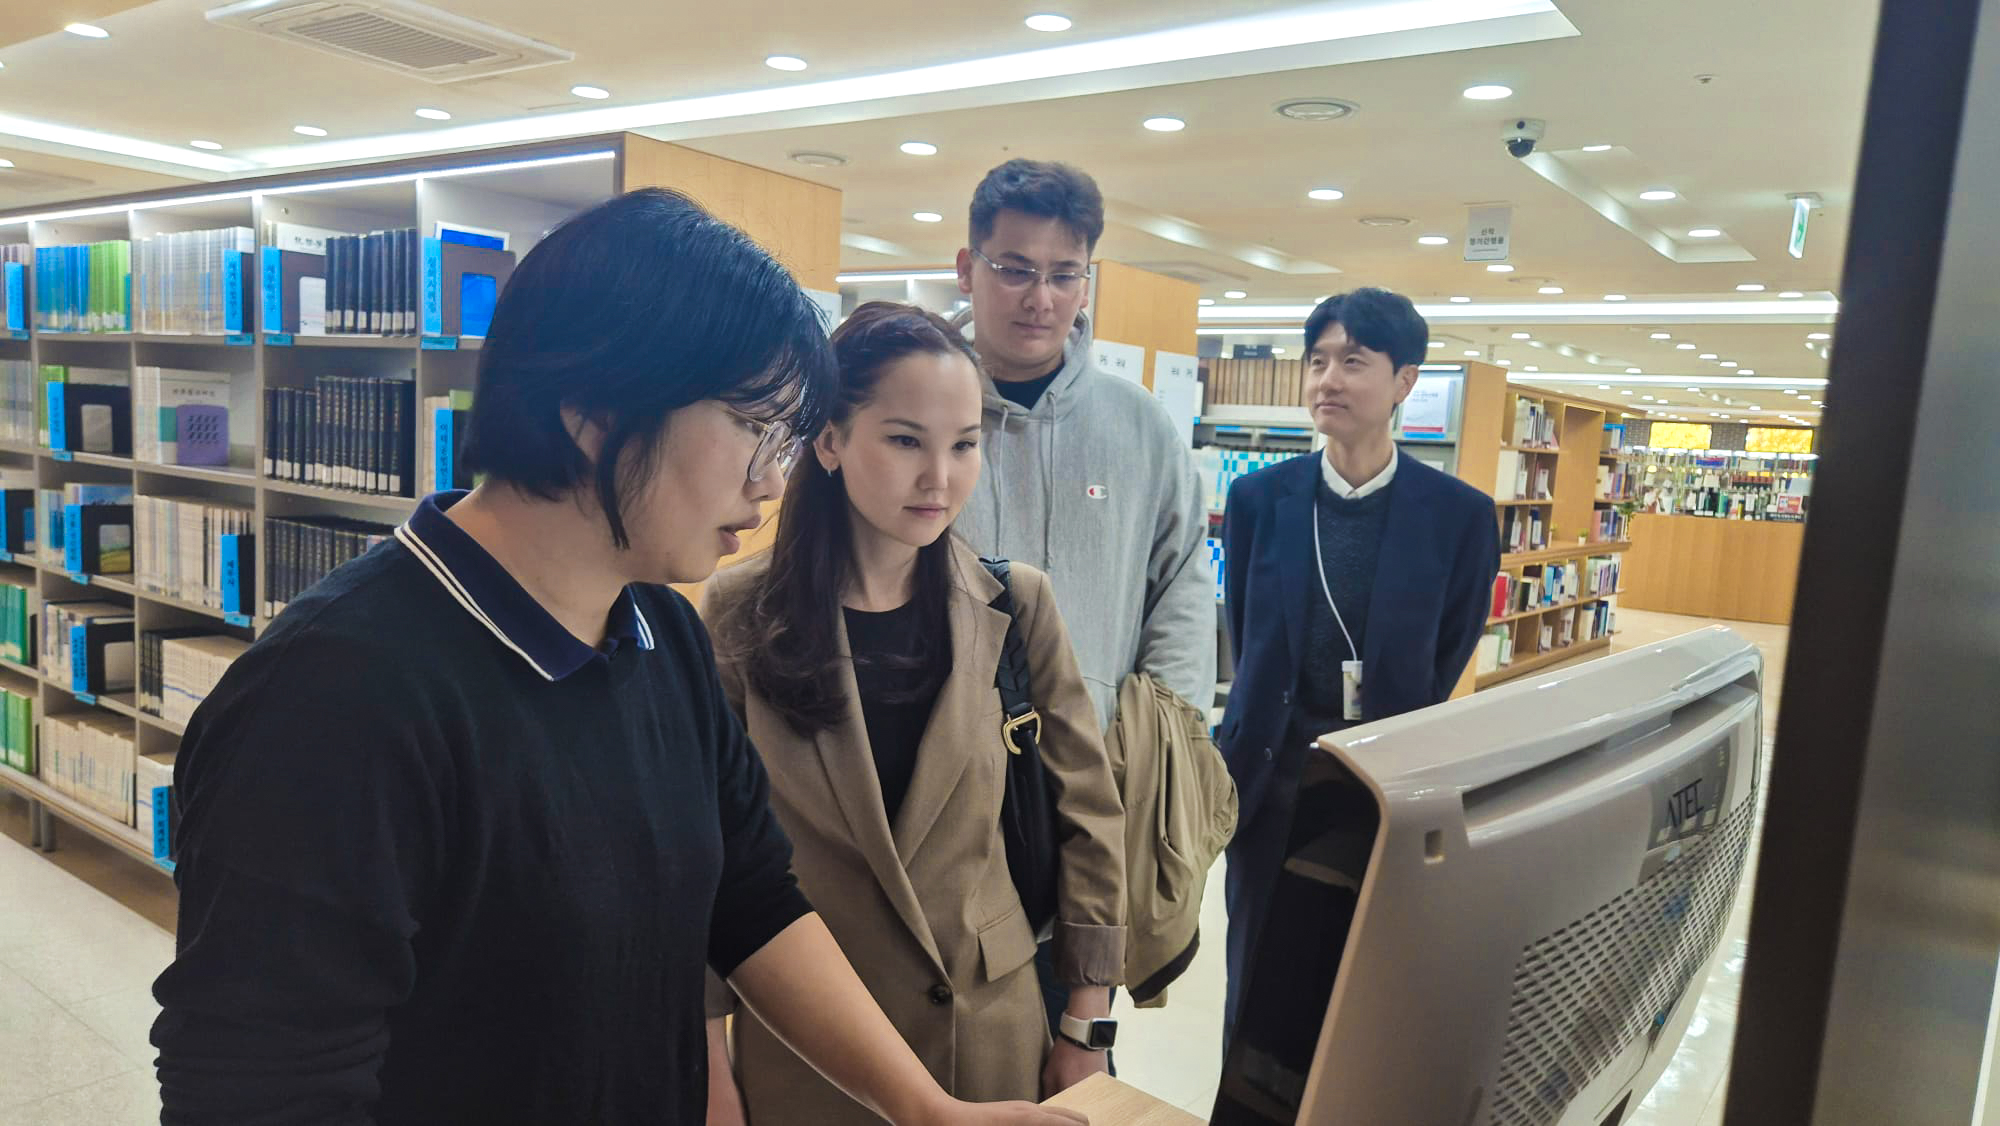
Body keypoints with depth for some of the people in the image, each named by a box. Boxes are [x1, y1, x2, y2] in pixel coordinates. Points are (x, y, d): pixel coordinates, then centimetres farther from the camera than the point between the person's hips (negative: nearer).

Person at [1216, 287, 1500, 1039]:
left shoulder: (1460, 515, -6)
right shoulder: (1258, 498, -2)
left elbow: (1445, 666, 1)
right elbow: (1248, 646, 5)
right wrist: (1248, 756, 4)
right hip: (1274, 777, 1)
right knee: (1257, 978, 13)